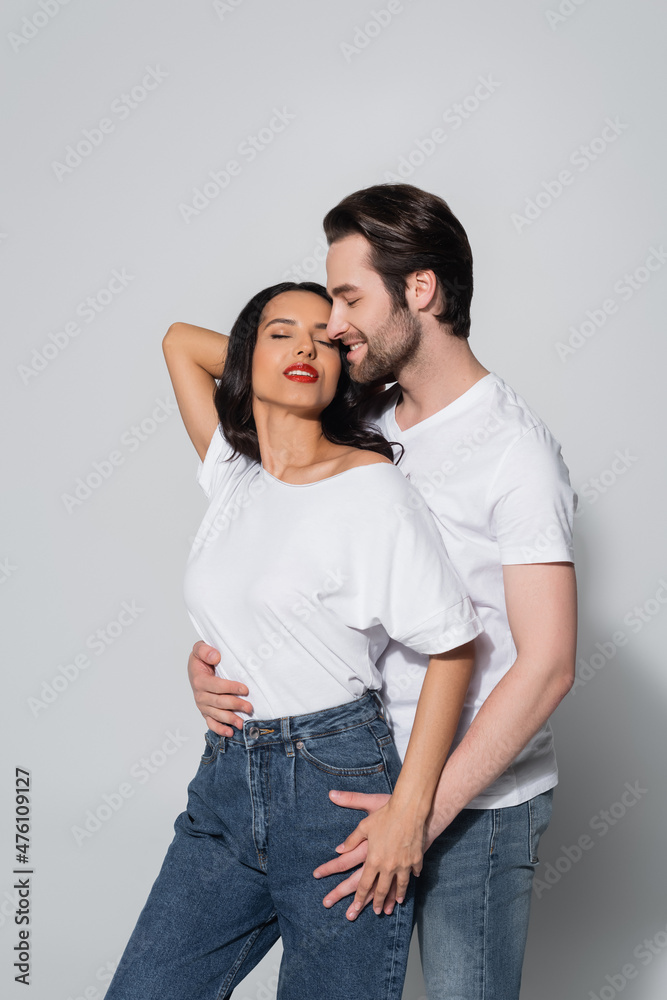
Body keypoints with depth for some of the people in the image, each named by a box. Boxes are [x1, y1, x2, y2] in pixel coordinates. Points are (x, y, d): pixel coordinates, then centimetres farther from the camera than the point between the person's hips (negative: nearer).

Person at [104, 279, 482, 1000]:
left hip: (337, 785, -6)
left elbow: (454, 646, -10)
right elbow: (181, 340, 20)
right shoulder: (231, 472, 9)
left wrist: (408, 810, -14)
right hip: (224, 780, 6)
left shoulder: (371, 486, -9)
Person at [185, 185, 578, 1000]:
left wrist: (429, 809, -22)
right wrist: (209, 651, -6)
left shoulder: (513, 447, -16)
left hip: (478, 798, -6)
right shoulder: (367, 427, 6)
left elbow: (546, 664, -20)